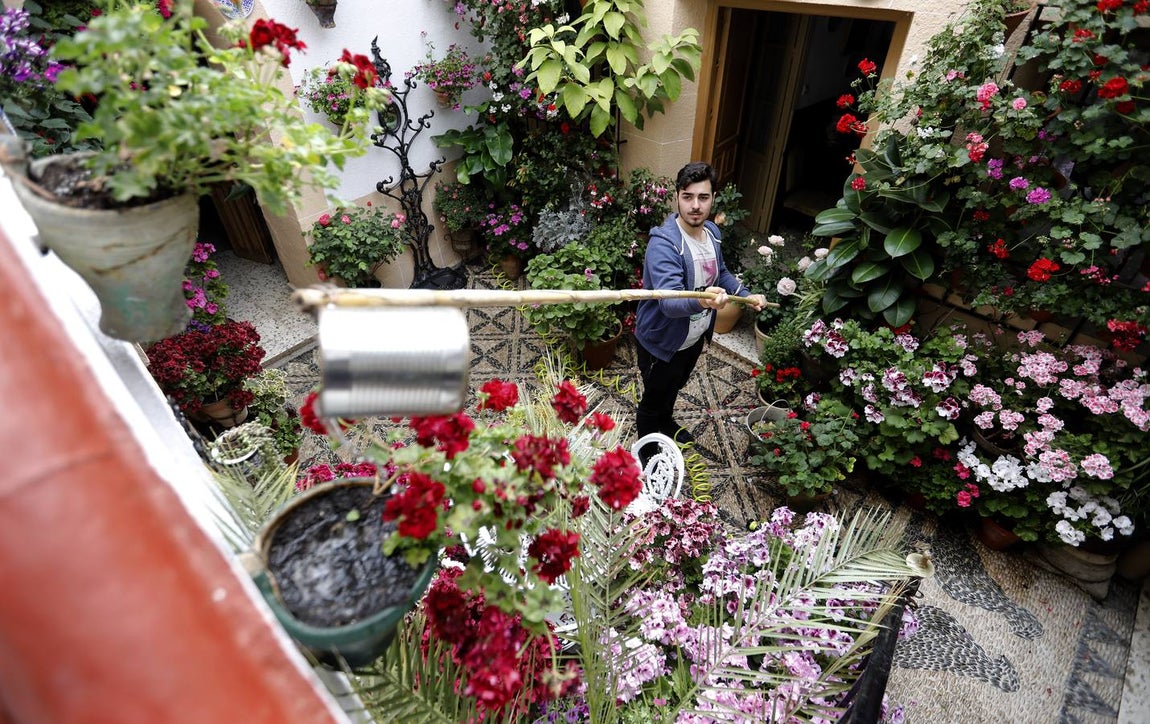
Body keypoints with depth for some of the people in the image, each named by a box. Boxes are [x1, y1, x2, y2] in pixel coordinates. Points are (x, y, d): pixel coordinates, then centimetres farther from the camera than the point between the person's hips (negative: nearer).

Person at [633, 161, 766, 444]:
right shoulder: (663, 244, -32)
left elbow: (720, 273, 15)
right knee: (653, 400, 15)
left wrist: (746, 294, 2)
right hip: (661, 341, -7)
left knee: (673, 388, 32)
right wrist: (701, 301, -64)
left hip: (695, 337, 8)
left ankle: (666, 423, 59)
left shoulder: (712, 233, -5)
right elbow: (669, 302, -45)